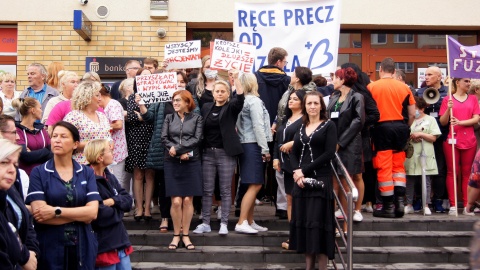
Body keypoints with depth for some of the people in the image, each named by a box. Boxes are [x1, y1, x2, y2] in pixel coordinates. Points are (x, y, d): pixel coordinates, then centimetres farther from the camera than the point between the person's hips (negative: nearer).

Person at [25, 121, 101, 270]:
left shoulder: (87, 172, 6)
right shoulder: (38, 172, -1)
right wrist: (80, 215, -10)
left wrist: (56, 211, -15)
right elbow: (39, 213, -12)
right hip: (49, 247, -2)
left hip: (82, 246, 3)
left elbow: (93, 212, -5)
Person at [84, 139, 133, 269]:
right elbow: (99, 215, -25)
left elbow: (128, 200, 6)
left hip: (121, 242, 8)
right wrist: (118, 210, -7)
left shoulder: (110, 177, 10)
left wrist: (113, 201, -14)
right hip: (103, 247, -8)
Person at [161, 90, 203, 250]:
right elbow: (164, 138, 1)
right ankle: (176, 235, 8)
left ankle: (185, 235, 10)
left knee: (187, 200, 0)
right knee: (176, 201, -4)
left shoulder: (196, 118, 6)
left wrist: (177, 149, -14)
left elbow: (197, 139, -6)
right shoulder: (169, 118, 12)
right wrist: (182, 154, -13)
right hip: (172, 163, 1)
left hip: (191, 163, -1)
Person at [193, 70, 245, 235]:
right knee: (207, 190, 5)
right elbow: (201, 130, 11)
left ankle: (224, 223, 8)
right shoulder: (206, 107, 11)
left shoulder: (231, 107, 2)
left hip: (226, 153, -3)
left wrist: (236, 79, -29)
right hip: (208, 153, 3)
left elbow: (241, 98, -20)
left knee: (226, 190, 2)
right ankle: (205, 223, 13)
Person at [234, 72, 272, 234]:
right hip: (253, 145, -8)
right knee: (255, 185, -8)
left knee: (254, 186, 12)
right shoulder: (254, 101, -10)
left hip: (245, 144, 8)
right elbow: (258, 127, -14)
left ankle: (250, 222, 16)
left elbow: (238, 125, 10)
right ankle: (241, 223, -11)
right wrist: (265, 149, -12)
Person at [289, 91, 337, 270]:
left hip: (320, 180, -5)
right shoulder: (301, 127, 15)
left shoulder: (329, 125, 0)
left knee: (318, 222, -5)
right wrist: (297, 172, -10)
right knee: (303, 221, 5)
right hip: (301, 180, 5)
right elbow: (293, 153, 9)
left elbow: (329, 153, -10)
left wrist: (305, 170, -13)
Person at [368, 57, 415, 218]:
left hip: (382, 127, -3)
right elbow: (412, 113, 5)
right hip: (400, 127, 3)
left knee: (384, 168, 1)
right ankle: (400, 201, 6)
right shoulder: (404, 87, 5)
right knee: (398, 166, 14)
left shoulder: (371, 87, -1)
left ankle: (388, 206, 3)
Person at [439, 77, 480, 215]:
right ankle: (453, 205, 1)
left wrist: (460, 122, -14)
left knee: (467, 173, 3)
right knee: (452, 172, -1)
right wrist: (448, 109, -16)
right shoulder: (447, 100, 5)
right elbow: (443, 122, 2)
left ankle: (467, 205, 7)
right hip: (452, 139, -2)